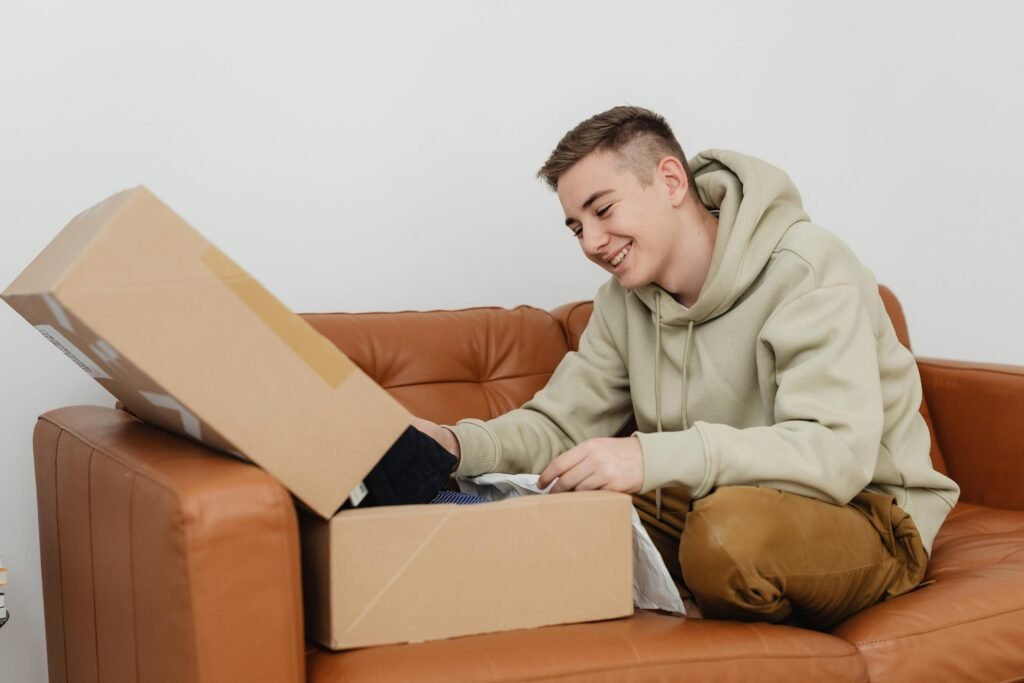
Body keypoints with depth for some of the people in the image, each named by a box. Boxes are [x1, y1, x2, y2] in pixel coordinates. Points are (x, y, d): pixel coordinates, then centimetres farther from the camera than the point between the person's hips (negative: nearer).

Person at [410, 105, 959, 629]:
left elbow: (838, 453, -30)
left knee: (734, 524, -37)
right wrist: (461, 445, -19)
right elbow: (561, 424, 4)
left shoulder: (809, 272, -18)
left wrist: (655, 458, -40)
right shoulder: (625, 297, 5)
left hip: (863, 511, -6)